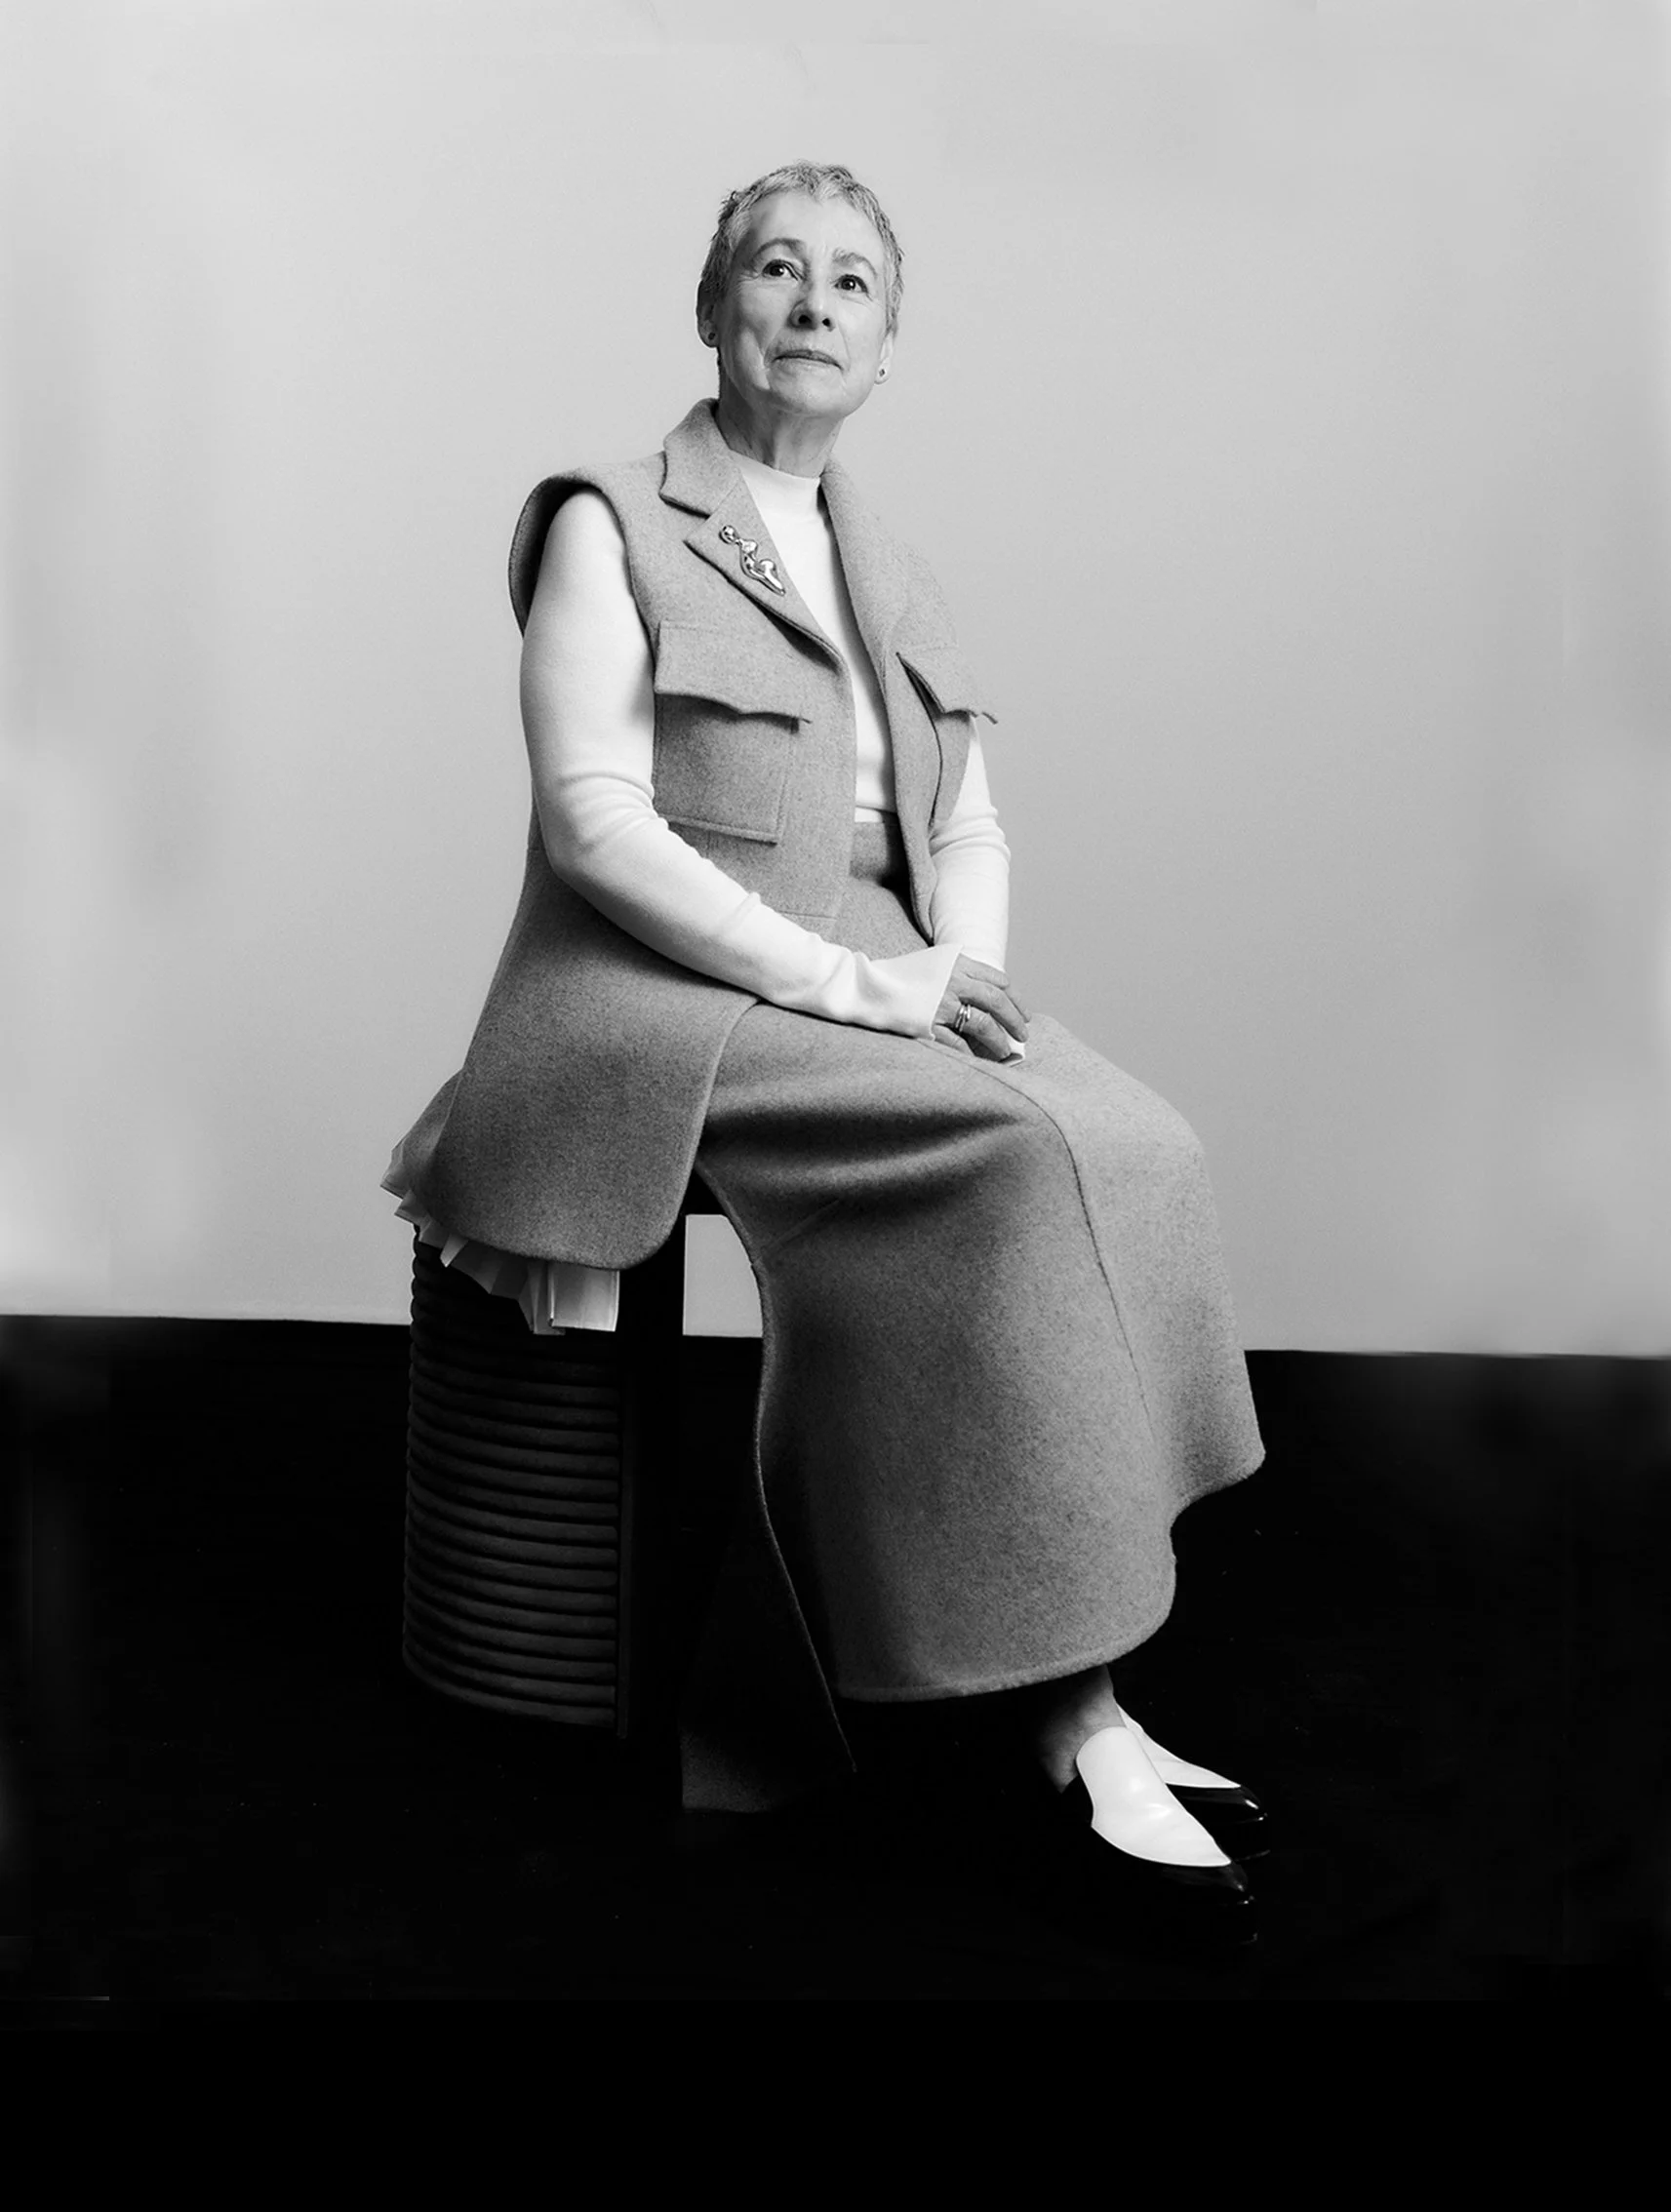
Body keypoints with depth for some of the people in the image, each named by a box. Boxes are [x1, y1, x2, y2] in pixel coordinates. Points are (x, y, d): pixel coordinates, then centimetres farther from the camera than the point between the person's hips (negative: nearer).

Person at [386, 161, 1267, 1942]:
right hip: (661, 1004, -7)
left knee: (1137, 1148, -22)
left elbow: (971, 828, 18)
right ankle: (1080, 1735, -26)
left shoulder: (894, 579, 21)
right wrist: (851, 980, -19)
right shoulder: (611, 528, -1)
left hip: (882, 989, 7)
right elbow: (597, 822, -12)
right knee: (1025, 1160, -30)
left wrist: (960, 963, -6)